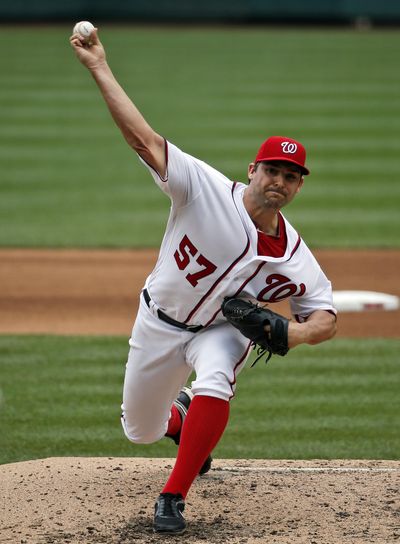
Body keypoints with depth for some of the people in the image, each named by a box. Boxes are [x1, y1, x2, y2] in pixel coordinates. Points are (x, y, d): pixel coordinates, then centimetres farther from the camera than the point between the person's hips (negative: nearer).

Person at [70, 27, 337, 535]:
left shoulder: (295, 259, -18)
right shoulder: (207, 189, -25)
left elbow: (326, 317, -7)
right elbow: (145, 138, -30)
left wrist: (296, 332, -31)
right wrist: (100, 69, -37)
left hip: (223, 330, 0)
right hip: (159, 322, 1)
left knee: (214, 384, -35)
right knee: (140, 432, 13)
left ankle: (173, 497, -23)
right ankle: (179, 410, 52)